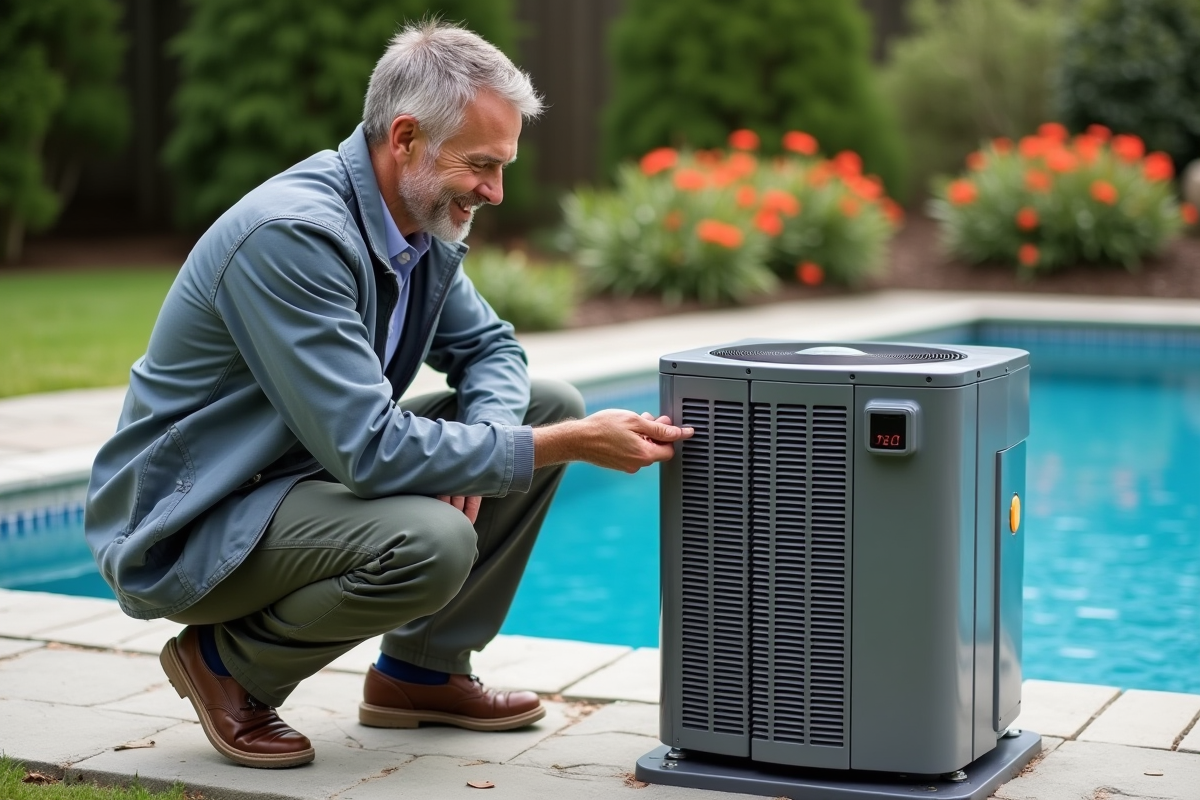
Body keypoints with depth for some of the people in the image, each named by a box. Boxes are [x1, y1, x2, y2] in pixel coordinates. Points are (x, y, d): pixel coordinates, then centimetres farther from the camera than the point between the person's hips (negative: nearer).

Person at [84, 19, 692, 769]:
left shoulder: (423, 224, 0)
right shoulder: (291, 233, -28)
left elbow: (489, 346, 12)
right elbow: (370, 449, -32)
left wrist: (477, 444, -12)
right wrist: (571, 445, -29)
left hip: (314, 472, 9)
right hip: (186, 529, -9)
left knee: (551, 403, 2)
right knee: (431, 541, -35)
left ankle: (423, 670, 11)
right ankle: (228, 663, -5)